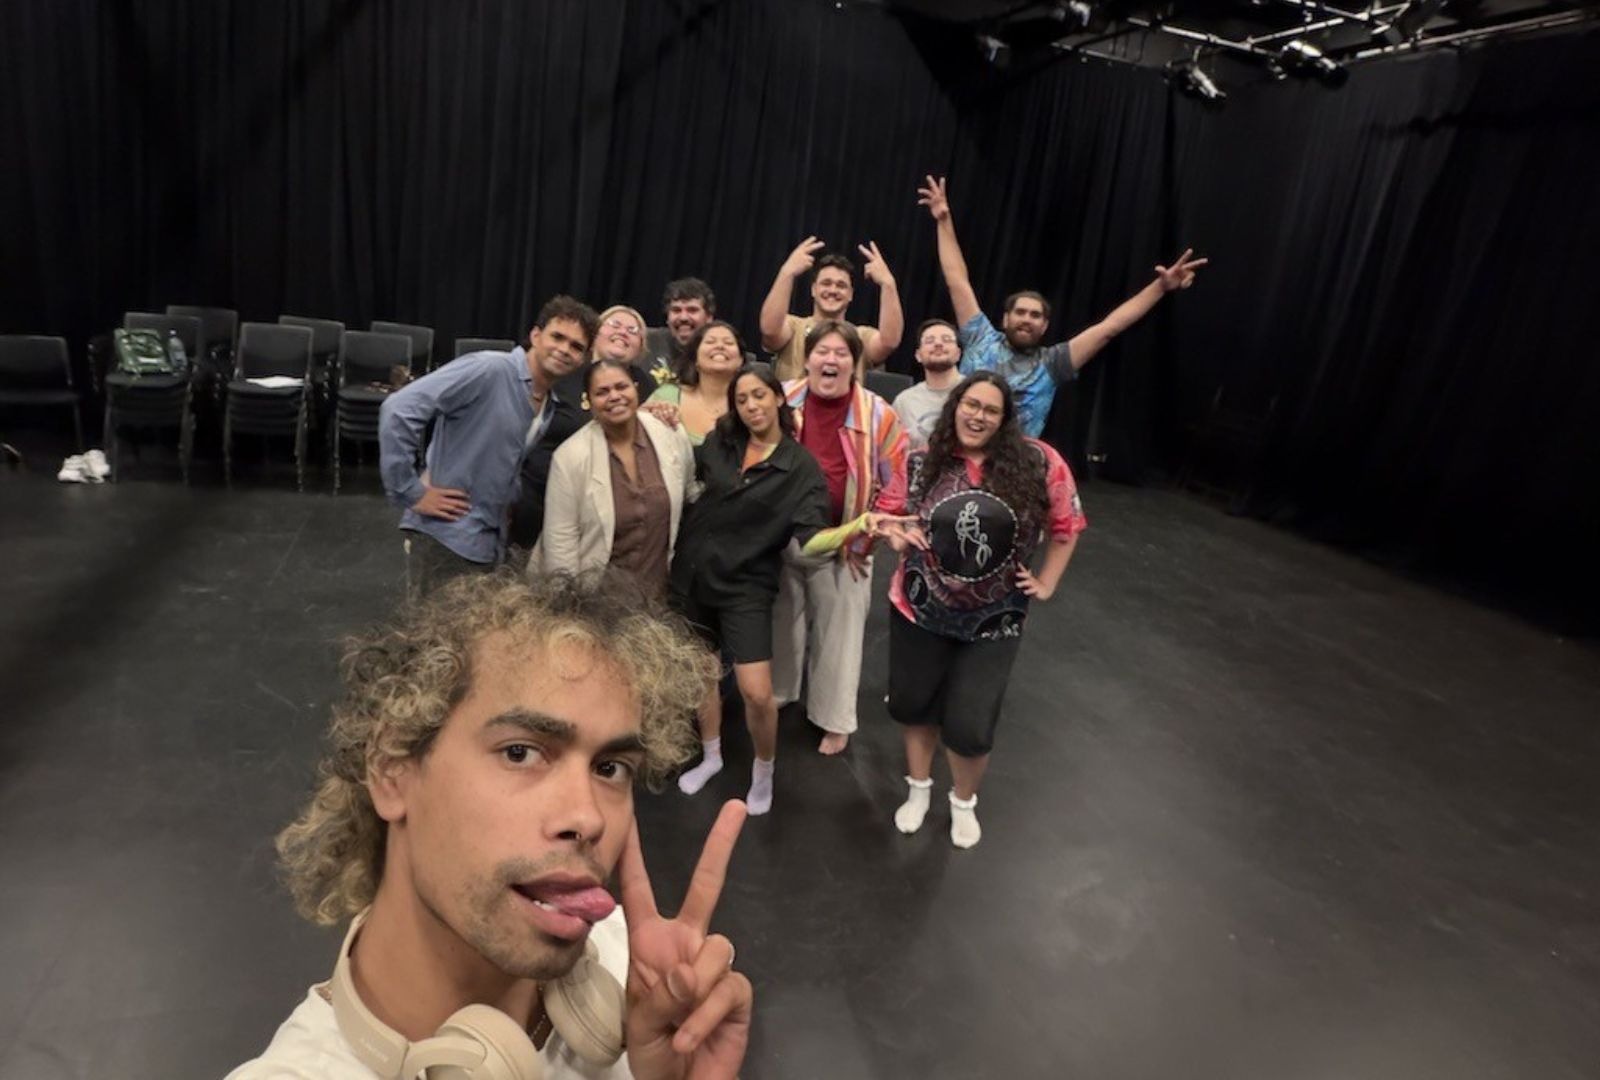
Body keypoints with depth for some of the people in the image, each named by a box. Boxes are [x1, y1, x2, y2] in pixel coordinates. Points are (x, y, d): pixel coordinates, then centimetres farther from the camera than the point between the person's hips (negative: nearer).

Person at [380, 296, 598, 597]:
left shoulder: (553, 408, 8)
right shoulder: (489, 370, -16)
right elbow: (398, 409, -21)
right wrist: (411, 492, -18)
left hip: (490, 545, 8)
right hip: (444, 537, -7)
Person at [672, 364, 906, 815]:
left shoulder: (802, 468, -10)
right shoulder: (718, 443, 0)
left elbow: (811, 539, -19)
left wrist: (858, 526, -36)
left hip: (746, 586, -4)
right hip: (691, 575, 4)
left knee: (757, 693, -9)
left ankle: (763, 770, 21)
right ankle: (711, 757, 41)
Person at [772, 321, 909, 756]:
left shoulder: (878, 414, -9)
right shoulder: (781, 401, -5)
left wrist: (864, 539, -7)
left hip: (844, 545, -2)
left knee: (838, 632, 9)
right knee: (781, 622, 18)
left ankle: (834, 719, 27)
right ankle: (773, 698, 40)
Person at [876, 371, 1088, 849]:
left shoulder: (1038, 463, -12)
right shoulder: (922, 463, -6)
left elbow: (1067, 526, 0)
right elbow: (889, 511, 9)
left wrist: (1046, 584, 0)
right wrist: (896, 535, -11)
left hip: (994, 620, -2)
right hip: (918, 610, 2)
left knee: (970, 725, 3)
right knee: (912, 702, 18)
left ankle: (964, 801, 37)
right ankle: (918, 789, 47)